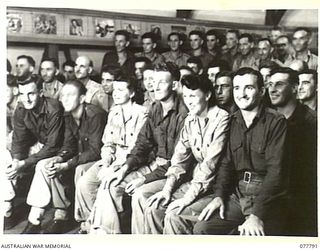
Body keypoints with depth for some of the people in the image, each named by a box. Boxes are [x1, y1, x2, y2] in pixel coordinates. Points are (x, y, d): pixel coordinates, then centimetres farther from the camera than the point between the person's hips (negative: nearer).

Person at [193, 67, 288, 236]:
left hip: (268, 198, -4)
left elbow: (275, 171, -15)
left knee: (251, 234, -28)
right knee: (201, 228, -12)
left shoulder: (276, 121, -8)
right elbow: (227, 163, 9)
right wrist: (219, 195, -8)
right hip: (237, 193, 5)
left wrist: (256, 215, -23)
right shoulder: (233, 121, 10)